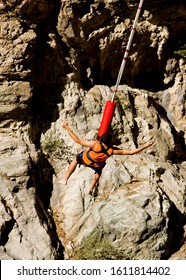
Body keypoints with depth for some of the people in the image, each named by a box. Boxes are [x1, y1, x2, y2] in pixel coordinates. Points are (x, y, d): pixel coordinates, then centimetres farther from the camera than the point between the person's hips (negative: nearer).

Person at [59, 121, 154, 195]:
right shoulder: (112, 151, -39)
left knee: (75, 159, 31)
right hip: (97, 164, 2)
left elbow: (77, 140, -40)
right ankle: (91, 189, 47)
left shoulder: (95, 144, -47)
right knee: (98, 172, 38)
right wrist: (145, 146, -29)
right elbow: (131, 152, -34)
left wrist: (67, 127, -35)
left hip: (86, 159, -2)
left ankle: (65, 179, 37)